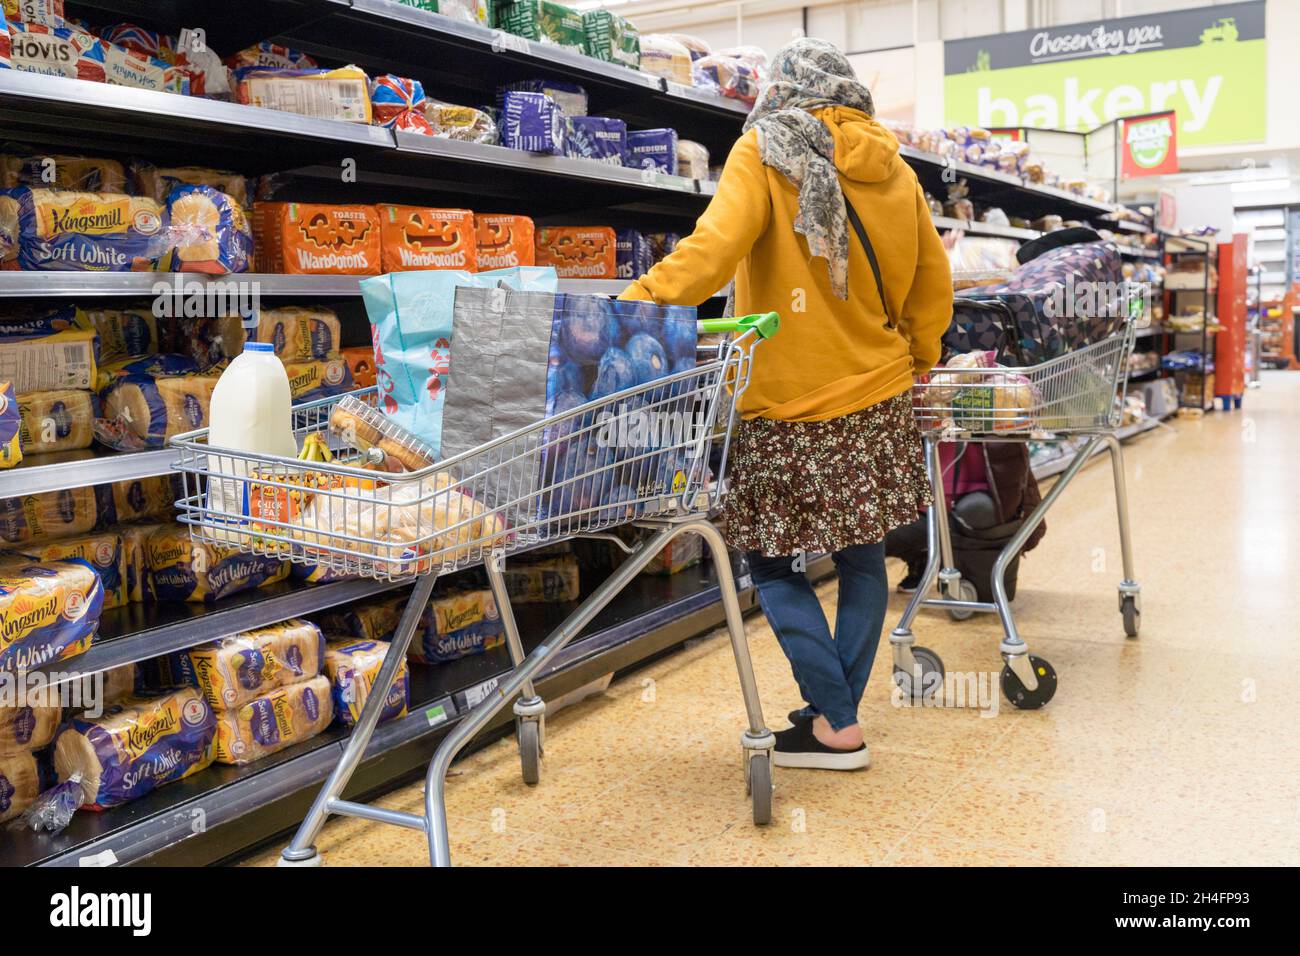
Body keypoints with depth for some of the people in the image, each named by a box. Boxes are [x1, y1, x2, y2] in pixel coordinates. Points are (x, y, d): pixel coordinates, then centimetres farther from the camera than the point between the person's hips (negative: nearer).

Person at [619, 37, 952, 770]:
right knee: (862, 555, 14)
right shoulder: (894, 170, 9)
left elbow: (715, 248, -23)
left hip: (790, 405, -6)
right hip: (877, 403, 6)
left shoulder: (765, 154, -6)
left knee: (775, 562, 6)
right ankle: (839, 710, 23)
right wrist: (914, 361, 25)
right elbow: (933, 288, 13)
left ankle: (836, 723, 6)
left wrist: (638, 301, -23)